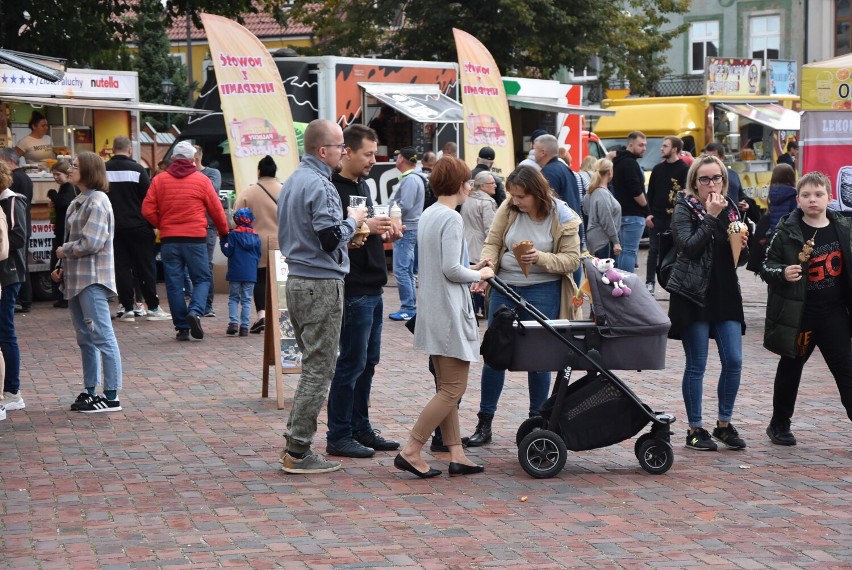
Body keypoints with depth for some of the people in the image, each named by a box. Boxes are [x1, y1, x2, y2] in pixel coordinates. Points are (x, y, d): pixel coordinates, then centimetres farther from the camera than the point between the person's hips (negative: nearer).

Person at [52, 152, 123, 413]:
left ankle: (111, 396, -4)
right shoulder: (79, 201, 15)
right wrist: (62, 269, 8)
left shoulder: (96, 201, -13)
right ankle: (90, 392, 22)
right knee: (85, 339, 15)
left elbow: (90, 243, -20)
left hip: (92, 279, -10)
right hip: (76, 279, 10)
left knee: (102, 337, -7)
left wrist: (63, 250, -5)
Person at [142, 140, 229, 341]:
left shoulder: (159, 180, 3)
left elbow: (147, 210, -1)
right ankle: (195, 311, -18)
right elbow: (216, 210, 4)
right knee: (202, 279, 7)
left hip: (169, 240, 2)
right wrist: (224, 232, 19)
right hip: (195, 239, -2)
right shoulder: (201, 180, 0)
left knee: (174, 283, 6)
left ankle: (182, 327, 5)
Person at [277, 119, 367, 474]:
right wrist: (353, 221, -3)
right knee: (319, 369, -4)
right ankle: (298, 452, -3)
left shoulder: (293, 181, 14)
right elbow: (331, 237, -22)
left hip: (297, 281, 10)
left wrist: (348, 224, 18)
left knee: (312, 364, 17)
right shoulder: (320, 185, -17)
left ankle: (294, 442, 18)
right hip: (321, 285, -10)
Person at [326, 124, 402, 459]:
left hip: (372, 288, 10)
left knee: (368, 362, 14)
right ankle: (338, 436, 3)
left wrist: (384, 234, 8)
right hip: (353, 290, -10)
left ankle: (361, 429, 23)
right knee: (351, 363, -4)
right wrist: (364, 228, -26)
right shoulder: (333, 189, -14)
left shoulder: (363, 186, 17)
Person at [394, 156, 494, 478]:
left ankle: (456, 455, 14)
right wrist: (480, 275, -4)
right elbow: (451, 269, -20)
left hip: (433, 312, 10)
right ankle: (410, 451, -7)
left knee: (447, 388, 12)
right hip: (450, 311, -10)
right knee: (453, 389, -5)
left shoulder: (428, 215, 13)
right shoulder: (452, 218, -15)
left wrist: (471, 269, 14)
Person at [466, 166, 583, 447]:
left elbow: (571, 260, -10)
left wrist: (540, 258, -25)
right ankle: (484, 423, 14)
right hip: (505, 288, 3)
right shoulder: (508, 209, -5)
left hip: (542, 291, -2)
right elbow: (492, 243, 0)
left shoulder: (563, 218, -10)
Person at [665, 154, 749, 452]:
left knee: (733, 361, 1)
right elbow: (688, 247, -20)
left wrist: (742, 246, -6)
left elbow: (740, 260, 16)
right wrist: (710, 217, -19)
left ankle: (724, 424, 16)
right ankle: (695, 429, 10)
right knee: (697, 365, 0)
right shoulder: (685, 209, -4)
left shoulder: (731, 209, 11)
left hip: (726, 295, 5)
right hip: (693, 295, -5)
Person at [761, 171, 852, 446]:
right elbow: (767, 266, -5)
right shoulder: (787, 231, -8)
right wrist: (782, 273, -25)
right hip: (798, 313, -2)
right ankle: (779, 424, 27)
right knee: (790, 369, 12)